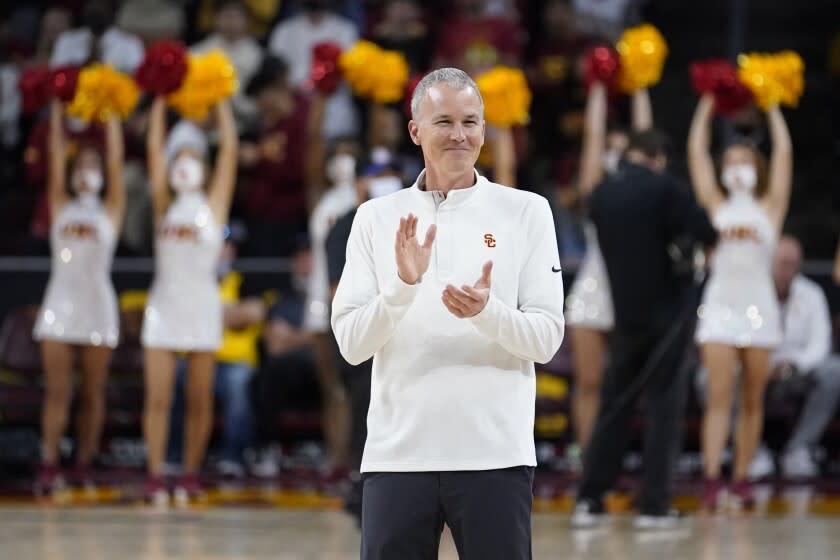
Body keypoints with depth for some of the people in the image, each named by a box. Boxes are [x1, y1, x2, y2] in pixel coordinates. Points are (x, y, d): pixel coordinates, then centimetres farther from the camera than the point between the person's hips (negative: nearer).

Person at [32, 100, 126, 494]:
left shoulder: (111, 211, 9)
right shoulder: (61, 207, 12)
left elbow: (115, 160, 4)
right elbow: (56, 156, 9)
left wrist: (111, 116, 5)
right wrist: (58, 108, 8)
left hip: (97, 303, 0)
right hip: (61, 299, 1)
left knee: (93, 394, 2)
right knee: (57, 390, -5)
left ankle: (84, 466, 6)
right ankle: (48, 466, -11)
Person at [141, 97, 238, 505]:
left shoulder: (213, 204, 6)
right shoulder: (165, 205, 11)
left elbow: (229, 148, 2)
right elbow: (154, 147, 10)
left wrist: (220, 101, 6)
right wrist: (161, 101, 11)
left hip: (201, 306, -1)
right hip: (164, 304, 1)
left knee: (199, 400, 2)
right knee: (158, 397, -4)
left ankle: (190, 476, 8)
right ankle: (155, 477, -4)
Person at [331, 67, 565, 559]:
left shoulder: (526, 211, 3)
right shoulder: (377, 218, 6)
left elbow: (547, 339, -2)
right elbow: (350, 344, 0)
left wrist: (486, 312, -21)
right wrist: (404, 285, -17)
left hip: (495, 455, -1)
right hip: (398, 455, 1)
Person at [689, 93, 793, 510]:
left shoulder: (769, 209, 9)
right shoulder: (715, 207, 11)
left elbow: (784, 153, 6)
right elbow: (696, 153, 11)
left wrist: (773, 109, 12)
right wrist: (706, 107, 15)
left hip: (758, 307, 0)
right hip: (719, 304, 0)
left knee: (752, 401, 3)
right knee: (719, 396, -9)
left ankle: (741, 480, 7)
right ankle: (711, 480, -17)